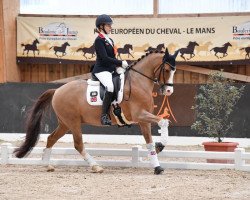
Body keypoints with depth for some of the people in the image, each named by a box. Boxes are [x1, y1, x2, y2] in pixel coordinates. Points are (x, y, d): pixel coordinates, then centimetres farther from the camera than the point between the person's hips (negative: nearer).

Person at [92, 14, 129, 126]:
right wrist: (121, 63, -18)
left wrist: (121, 64, 5)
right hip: (101, 70, -10)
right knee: (110, 86, -34)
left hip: (112, 70, 10)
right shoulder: (99, 40, -9)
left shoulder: (110, 40, 19)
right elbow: (105, 58, -18)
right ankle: (104, 115, -33)